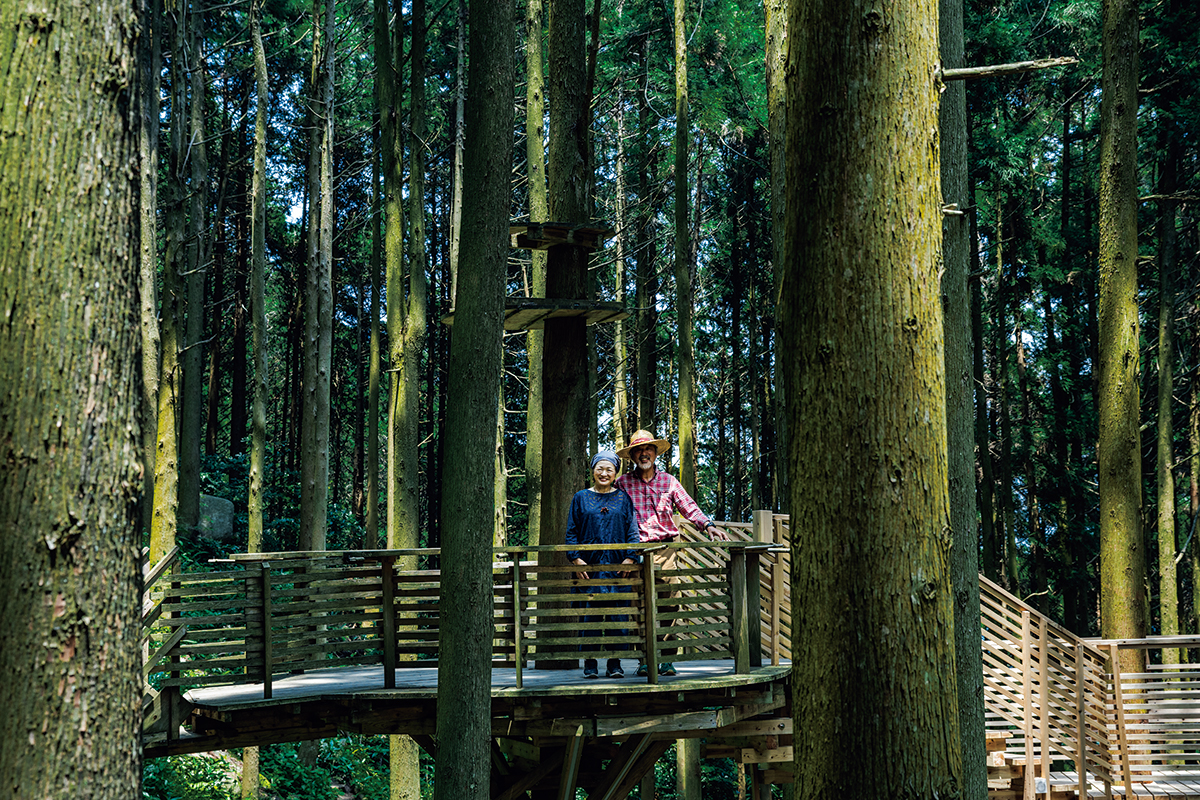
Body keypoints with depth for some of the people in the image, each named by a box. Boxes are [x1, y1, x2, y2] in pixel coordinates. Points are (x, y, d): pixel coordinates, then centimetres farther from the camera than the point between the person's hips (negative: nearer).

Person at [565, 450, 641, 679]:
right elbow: (572, 531, 8)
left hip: (618, 566, 0)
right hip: (589, 566, 0)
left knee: (617, 615, -2)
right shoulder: (581, 498, 11)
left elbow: (632, 532, 8)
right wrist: (576, 558, -4)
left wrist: (630, 558, -6)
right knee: (590, 614, -3)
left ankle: (615, 664, 4)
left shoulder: (623, 498, 11)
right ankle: (590, 664, 4)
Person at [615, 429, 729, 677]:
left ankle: (667, 659, -5)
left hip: (665, 549, 1)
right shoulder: (623, 484, 9)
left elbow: (689, 507, 6)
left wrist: (709, 525, -7)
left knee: (669, 603, -7)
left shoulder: (669, 482, 12)